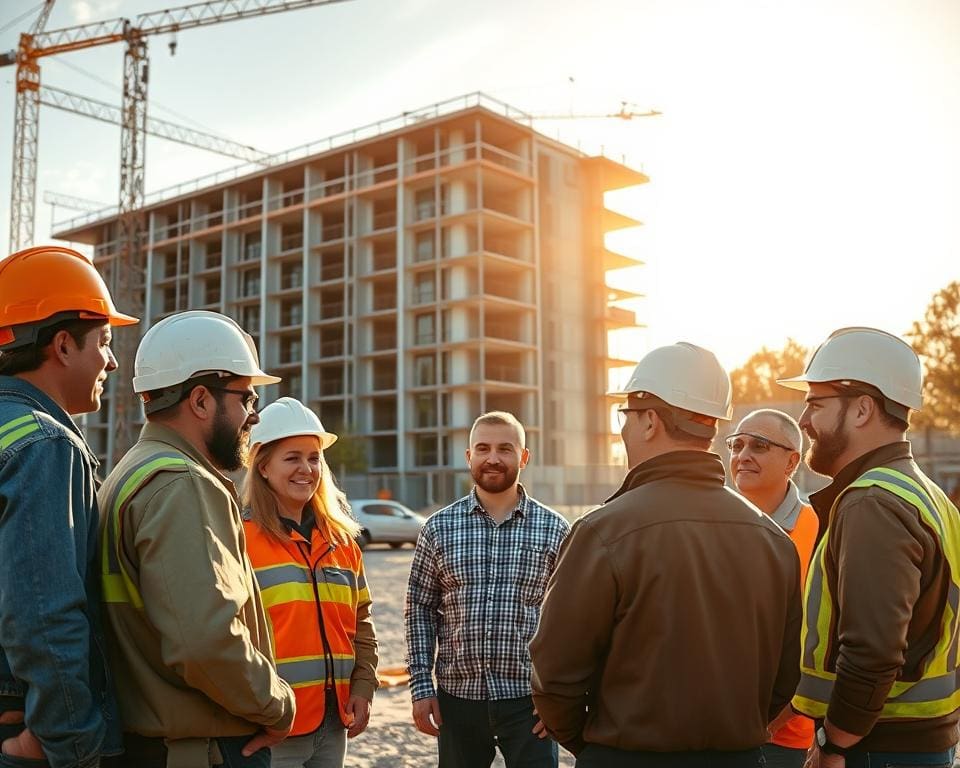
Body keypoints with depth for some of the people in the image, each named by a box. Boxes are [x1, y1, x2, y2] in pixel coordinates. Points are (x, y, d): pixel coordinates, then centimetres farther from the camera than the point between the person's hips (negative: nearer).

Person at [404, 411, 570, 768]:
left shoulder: (554, 529, -1)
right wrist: (420, 686, -1)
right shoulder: (439, 528, 1)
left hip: (528, 699, -1)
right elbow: (420, 610, 5)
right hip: (458, 697, 1)